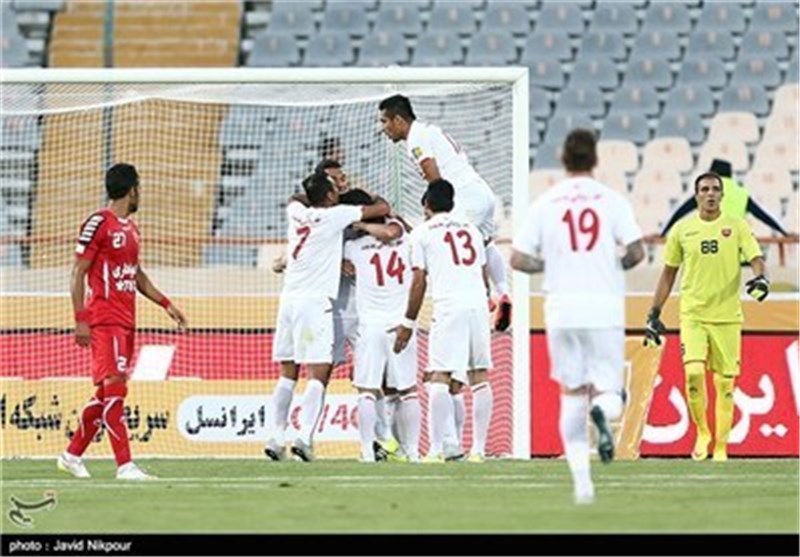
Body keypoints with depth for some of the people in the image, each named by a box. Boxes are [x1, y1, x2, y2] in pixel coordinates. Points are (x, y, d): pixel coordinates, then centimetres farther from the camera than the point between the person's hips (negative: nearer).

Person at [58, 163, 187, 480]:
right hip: (105, 320, -9)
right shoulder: (98, 224, -9)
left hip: (126, 322, 9)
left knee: (107, 393, 10)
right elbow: (78, 274, -10)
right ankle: (125, 465, -16)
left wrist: (166, 304, 21)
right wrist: (81, 320, -17)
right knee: (115, 388, -12)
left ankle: (73, 455, 20)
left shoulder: (131, 228, 17)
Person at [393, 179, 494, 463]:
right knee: (479, 376, 7)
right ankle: (478, 448, 7)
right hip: (479, 304, 5)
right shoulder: (471, 229, 21)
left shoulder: (422, 233, 6)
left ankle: (436, 449, -13)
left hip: (449, 307, -5)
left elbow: (419, 282, 2)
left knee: (440, 377, -6)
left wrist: (408, 323, 8)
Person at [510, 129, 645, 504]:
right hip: (605, 309, -1)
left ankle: (581, 479, 3)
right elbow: (636, 251, -7)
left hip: (562, 308, 1)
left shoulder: (545, 203, 3)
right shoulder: (612, 200, 0)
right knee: (607, 392, 6)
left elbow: (518, 259, 0)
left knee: (571, 396, 10)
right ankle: (603, 409, -32)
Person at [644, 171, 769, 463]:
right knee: (694, 372, -18)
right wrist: (654, 314, 9)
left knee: (725, 383, 2)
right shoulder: (682, 230, 6)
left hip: (727, 316, 0)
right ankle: (702, 433, 3)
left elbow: (755, 258, -5)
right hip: (693, 315, 0)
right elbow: (668, 273, 13)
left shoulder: (737, 226, 2)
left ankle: (721, 447, 13)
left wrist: (761, 278, -28)